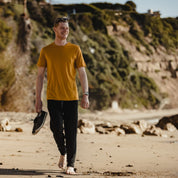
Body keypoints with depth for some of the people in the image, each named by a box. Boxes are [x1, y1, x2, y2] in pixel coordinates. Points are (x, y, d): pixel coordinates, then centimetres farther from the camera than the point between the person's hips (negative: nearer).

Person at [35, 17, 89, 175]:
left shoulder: (75, 49, 6)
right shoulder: (46, 51, 6)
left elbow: (82, 73, 5)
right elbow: (40, 75, 8)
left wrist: (86, 95, -4)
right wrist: (38, 98, 3)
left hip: (71, 97, 0)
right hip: (53, 97, 0)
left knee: (71, 131, -1)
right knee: (57, 128, -9)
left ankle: (70, 165, 8)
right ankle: (63, 153, 20)